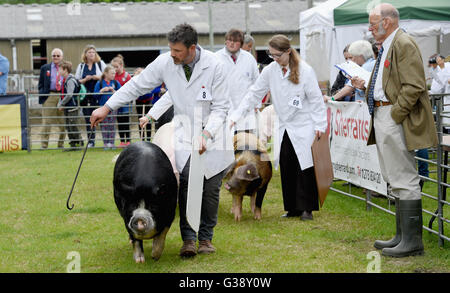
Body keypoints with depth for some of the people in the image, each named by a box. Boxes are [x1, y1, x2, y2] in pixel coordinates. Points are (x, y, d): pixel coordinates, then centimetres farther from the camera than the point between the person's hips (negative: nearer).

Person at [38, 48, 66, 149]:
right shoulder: (45, 68, 12)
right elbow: (40, 84, 12)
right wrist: (42, 94, -3)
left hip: (63, 97, 1)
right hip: (49, 96, -1)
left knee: (63, 121, 4)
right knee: (47, 121, -5)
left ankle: (61, 144, 14)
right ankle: (44, 144, -3)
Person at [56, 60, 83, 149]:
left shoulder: (70, 80, -15)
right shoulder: (64, 80, 14)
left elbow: (69, 95, -22)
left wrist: (61, 104, -15)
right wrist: (59, 104, 4)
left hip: (72, 107, -9)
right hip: (66, 108, 9)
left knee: (73, 126, -7)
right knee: (68, 127, 11)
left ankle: (79, 143, 2)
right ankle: (72, 144, 16)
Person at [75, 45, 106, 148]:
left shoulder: (100, 64, 8)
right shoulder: (81, 66, 12)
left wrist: (98, 77, -10)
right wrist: (85, 79, -8)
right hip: (85, 96, 2)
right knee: (88, 118, 0)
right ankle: (91, 140, 3)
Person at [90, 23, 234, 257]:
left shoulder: (213, 65, -17)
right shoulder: (165, 62, -9)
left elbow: (221, 107, -11)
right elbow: (137, 86, 1)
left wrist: (206, 135, -23)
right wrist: (106, 108, 0)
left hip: (212, 131, -1)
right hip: (184, 130, 2)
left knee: (211, 189, -1)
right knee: (186, 184, -13)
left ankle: (206, 237, 15)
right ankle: (188, 238, -4)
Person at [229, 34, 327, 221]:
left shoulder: (305, 70, -9)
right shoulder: (270, 71, 3)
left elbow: (316, 99, -6)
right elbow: (254, 94, 7)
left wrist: (319, 125, -8)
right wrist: (236, 115, 2)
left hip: (304, 126, -4)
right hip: (284, 127, 4)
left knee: (305, 168, -5)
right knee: (286, 168, 1)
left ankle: (307, 208, 4)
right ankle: (292, 208, 10)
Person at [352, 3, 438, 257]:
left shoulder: (404, 44, -13)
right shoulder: (386, 47, 20)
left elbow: (413, 86, -21)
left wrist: (395, 115, -20)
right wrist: (365, 85, 13)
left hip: (396, 118, -11)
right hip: (381, 118, 11)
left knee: (405, 181, -7)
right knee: (396, 180, 14)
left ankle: (412, 241, -2)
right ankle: (402, 236, 22)